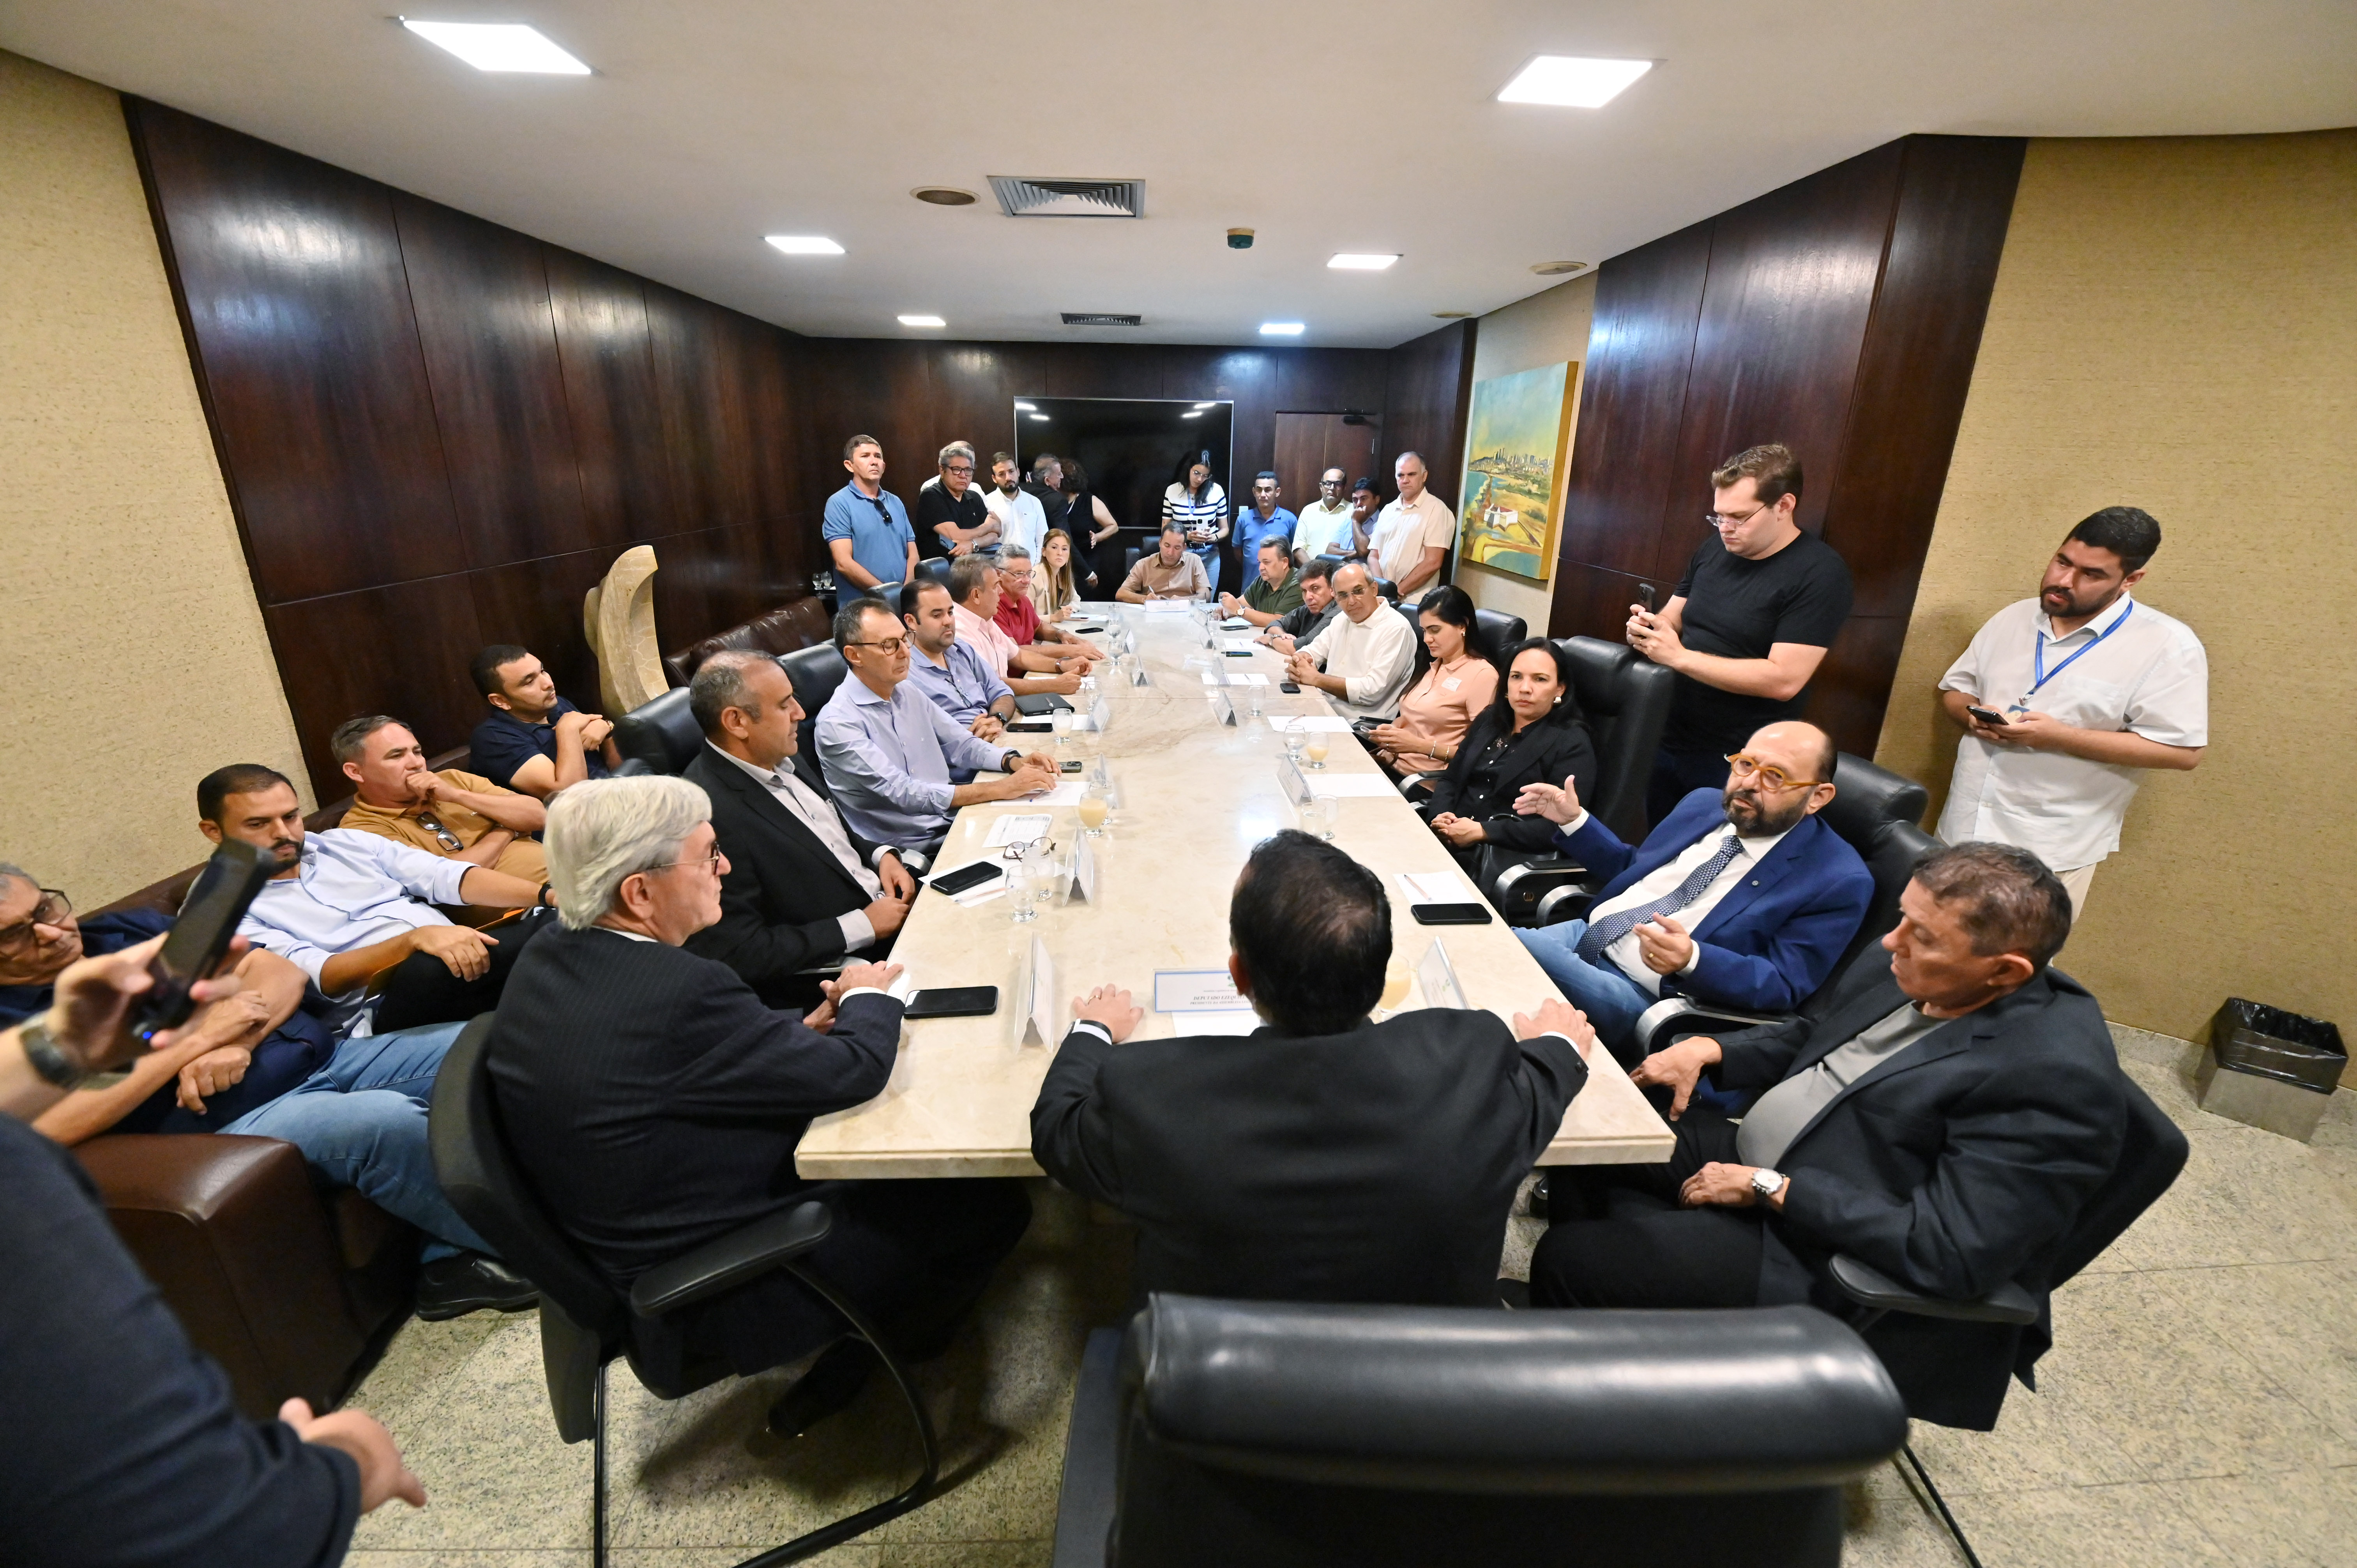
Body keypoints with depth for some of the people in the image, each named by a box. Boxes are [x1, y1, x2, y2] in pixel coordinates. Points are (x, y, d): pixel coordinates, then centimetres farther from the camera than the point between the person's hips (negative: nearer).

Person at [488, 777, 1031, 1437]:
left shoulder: (547, 962, -4)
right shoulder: (677, 990, -35)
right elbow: (856, 1072, -25)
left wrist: (801, 1033, -4)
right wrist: (867, 996, -6)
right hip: (723, 1300, -9)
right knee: (994, 1204, -1)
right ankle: (847, 1372, 19)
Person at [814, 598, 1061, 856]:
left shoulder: (907, 693, 10)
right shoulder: (838, 723, -14)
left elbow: (960, 743, 17)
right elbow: (901, 793, -21)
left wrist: (1014, 762, -4)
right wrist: (1001, 789, -23)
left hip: (953, 824, 7)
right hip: (909, 852, -7)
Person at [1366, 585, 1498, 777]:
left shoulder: (1482, 675, -9)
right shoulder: (1433, 666, 17)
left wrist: (1420, 745, -18)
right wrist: (1392, 729, 1)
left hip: (1427, 779, -8)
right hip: (1390, 760, 8)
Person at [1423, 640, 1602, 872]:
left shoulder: (1572, 744, -4)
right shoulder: (1491, 719, 17)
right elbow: (1450, 778, 18)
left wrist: (1481, 832, -21)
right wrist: (1441, 815, -6)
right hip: (1447, 838, 7)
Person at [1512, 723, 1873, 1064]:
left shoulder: (1837, 880, -9)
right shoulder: (1705, 803, 10)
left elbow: (1784, 986, -13)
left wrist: (1693, 959, -31)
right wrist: (1574, 821, 9)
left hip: (1648, 999, -6)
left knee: (1519, 951, -31)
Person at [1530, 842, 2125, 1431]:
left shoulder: (2058, 1075, -24)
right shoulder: (1906, 970, -1)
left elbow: (1947, 1251, -27)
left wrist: (1769, 1188, -22)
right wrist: (1708, 1050, -1)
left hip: (1825, 1258, -8)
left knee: (1570, 1258, -16)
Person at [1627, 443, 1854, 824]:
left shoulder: (1820, 574, -14)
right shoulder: (1713, 550, 7)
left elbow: (1784, 680, -22)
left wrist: (1678, 656, -24)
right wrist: (1647, 629, -11)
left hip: (1737, 764, -6)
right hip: (1667, 740, 6)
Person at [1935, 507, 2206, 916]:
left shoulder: (2168, 646, -8)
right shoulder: (2012, 618, 8)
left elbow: (2182, 750, -12)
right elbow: (1953, 689, 15)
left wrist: (2061, 736, -21)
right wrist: (1972, 715, -9)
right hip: (1963, 827, 5)